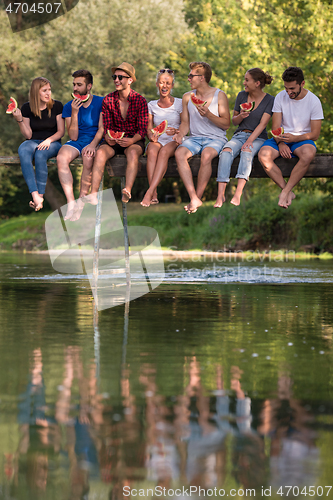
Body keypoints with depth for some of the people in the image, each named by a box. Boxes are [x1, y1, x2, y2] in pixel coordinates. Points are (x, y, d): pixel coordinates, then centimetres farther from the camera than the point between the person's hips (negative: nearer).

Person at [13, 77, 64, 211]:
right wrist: (19, 120, -12)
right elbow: (28, 135, 3)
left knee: (40, 154, -38)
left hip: (52, 143, -1)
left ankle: (41, 194, -34)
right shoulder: (27, 108, 5)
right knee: (23, 151, -36)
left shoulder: (56, 106, 2)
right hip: (33, 142, 1)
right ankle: (35, 195, -47)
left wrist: (49, 140, -17)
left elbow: (61, 131, 2)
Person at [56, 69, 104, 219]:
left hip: (94, 141, -2)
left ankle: (82, 201, -24)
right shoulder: (69, 106, 7)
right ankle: (71, 203, -34)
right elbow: (73, 136, 0)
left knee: (88, 158, -38)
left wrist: (93, 144, -23)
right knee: (62, 158, -31)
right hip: (76, 142, 2)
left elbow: (102, 128, -4)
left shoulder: (101, 102, 2)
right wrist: (74, 113, -11)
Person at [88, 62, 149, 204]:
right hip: (113, 140, 2)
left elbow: (143, 129, -6)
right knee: (101, 152, -30)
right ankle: (93, 194, -42)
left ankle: (127, 192, -53)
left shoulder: (140, 101, -4)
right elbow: (106, 127, 4)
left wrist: (132, 140, -27)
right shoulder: (108, 100, 3)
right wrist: (108, 138, -20)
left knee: (132, 153, -38)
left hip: (134, 140, -2)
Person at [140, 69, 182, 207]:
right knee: (152, 150, -35)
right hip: (158, 141, 2)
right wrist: (151, 136, -13)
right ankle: (154, 196, -45)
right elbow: (149, 129, 11)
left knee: (164, 151, -37)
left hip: (174, 142, -2)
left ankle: (150, 192, -48)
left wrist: (176, 131, -20)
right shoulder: (152, 105, 15)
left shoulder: (179, 104, 6)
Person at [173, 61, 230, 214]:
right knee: (179, 153, -30)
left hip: (215, 138, -4)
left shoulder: (219, 95, 0)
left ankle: (198, 196, -25)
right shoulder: (187, 97, 13)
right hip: (195, 138, 4)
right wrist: (181, 134, -6)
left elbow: (226, 124, -2)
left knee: (206, 155, -38)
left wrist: (209, 115, -18)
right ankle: (194, 198, -36)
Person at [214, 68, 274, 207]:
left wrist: (250, 140, -24)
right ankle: (220, 195, -42)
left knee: (247, 151, -37)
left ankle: (238, 194, -49)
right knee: (226, 151, -31)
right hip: (239, 135, 3)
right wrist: (241, 116, -7)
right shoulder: (242, 95, 10)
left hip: (258, 137, -3)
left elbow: (263, 123, -11)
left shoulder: (269, 100, -1)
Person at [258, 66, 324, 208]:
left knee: (308, 154, -39)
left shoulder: (314, 101, -7)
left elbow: (315, 134, -8)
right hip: (282, 138, 2)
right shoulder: (280, 97, 0)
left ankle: (285, 192, -28)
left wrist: (294, 138, -25)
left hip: (302, 139, -2)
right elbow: (275, 127, 1)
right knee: (263, 155, -30)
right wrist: (281, 143, -20)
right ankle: (288, 192, -23)